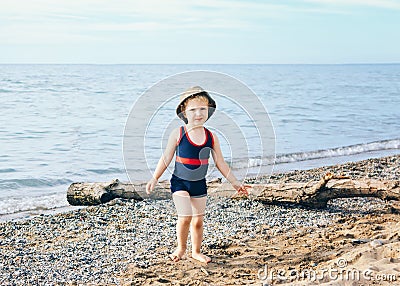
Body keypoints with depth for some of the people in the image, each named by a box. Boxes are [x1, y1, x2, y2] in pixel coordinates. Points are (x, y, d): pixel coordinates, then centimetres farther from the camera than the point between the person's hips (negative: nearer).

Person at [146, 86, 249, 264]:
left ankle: (196, 251, 31)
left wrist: (235, 183, 7)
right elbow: (166, 159, -3)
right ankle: (181, 247, 11)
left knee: (198, 220, 10)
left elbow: (220, 163, 6)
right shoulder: (178, 134, -11)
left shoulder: (211, 137, -2)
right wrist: (154, 179, -6)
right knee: (185, 217, -15)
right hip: (180, 182, -3)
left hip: (199, 185, 3)